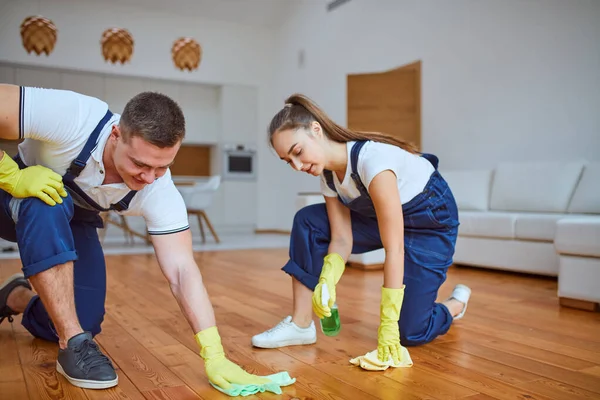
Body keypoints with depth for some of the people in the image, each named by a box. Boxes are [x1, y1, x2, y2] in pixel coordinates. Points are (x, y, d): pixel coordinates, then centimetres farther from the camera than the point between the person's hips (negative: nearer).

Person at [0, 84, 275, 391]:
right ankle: (75, 344, -27)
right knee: (49, 205, -39)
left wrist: (214, 355, -39)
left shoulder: (161, 194, -30)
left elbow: (182, 270, -33)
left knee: (85, 321, -4)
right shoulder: (70, 118, -40)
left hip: (71, 220, 3)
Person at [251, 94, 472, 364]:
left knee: (408, 332, -10)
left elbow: (394, 248, -35)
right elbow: (342, 239, -10)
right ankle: (300, 324, -6)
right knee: (307, 222, -12)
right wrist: (326, 282, -29)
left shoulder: (372, 159, -36)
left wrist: (388, 323, -34)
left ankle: (456, 303, 23)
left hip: (430, 220, -7)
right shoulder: (328, 174, -11)